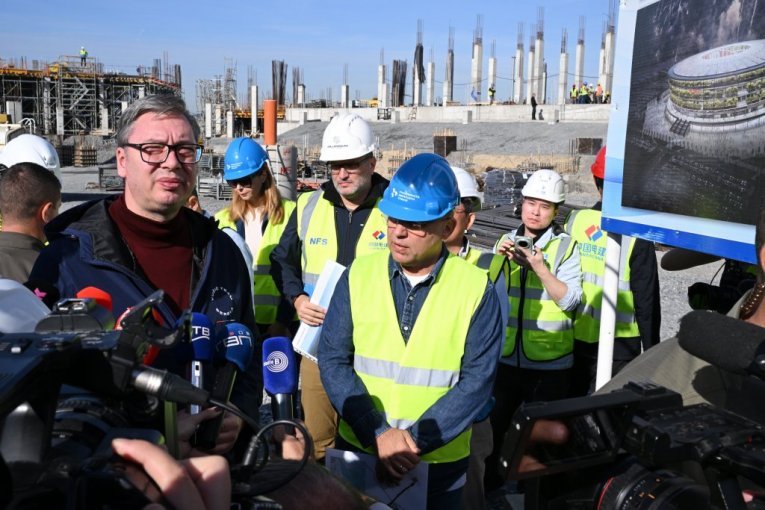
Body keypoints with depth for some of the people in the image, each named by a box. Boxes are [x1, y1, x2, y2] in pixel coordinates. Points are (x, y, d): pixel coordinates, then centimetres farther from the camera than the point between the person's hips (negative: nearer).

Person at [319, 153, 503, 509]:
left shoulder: (476, 289, -9)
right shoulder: (359, 275, -4)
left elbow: (477, 379, -11)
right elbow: (332, 359, -6)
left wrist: (415, 442, -18)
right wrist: (378, 433, -17)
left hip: (439, 462, -1)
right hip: (358, 450, 2)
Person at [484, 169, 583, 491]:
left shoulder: (566, 246, -7)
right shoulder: (506, 241, 6)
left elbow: (570, 300, -15)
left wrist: (540, 267, -25)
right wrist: (499, 260, -14)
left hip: (549, 362, -4)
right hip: (506, 357, 4)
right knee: (497, 427, 18)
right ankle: (491, 484, 38)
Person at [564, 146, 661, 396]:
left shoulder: (574, 220, -4)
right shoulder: (636, 236, -16)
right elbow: (647, 300, -11)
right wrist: (651, 350, 0)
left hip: (575, 338, 4)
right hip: (619, 343, -4)